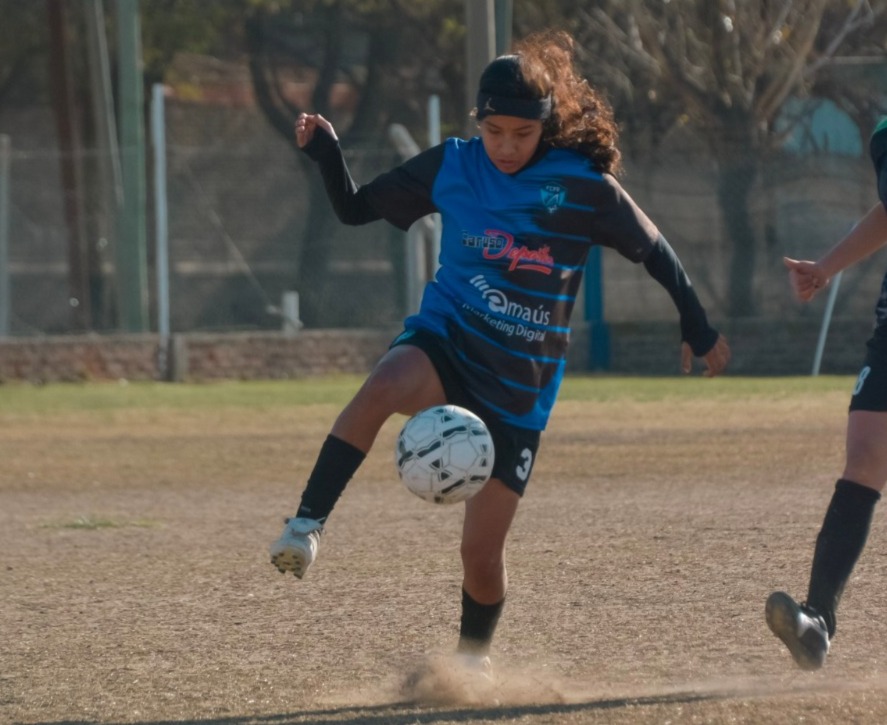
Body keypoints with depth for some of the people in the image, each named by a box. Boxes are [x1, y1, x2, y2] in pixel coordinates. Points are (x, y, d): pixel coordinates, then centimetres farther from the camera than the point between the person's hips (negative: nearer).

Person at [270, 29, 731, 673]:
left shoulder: (584, 186, -7)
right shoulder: (450, 167, 0)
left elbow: (654, 251, 7)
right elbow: (357, 207, 8)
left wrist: (699, 330, 12)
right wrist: (325, 152, -10)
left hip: (521, 385, 0)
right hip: (446, 342, 1)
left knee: (482, 552, 0)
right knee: (383, 387, -38)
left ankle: (474, 660, 28)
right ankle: (307, 527, -36)